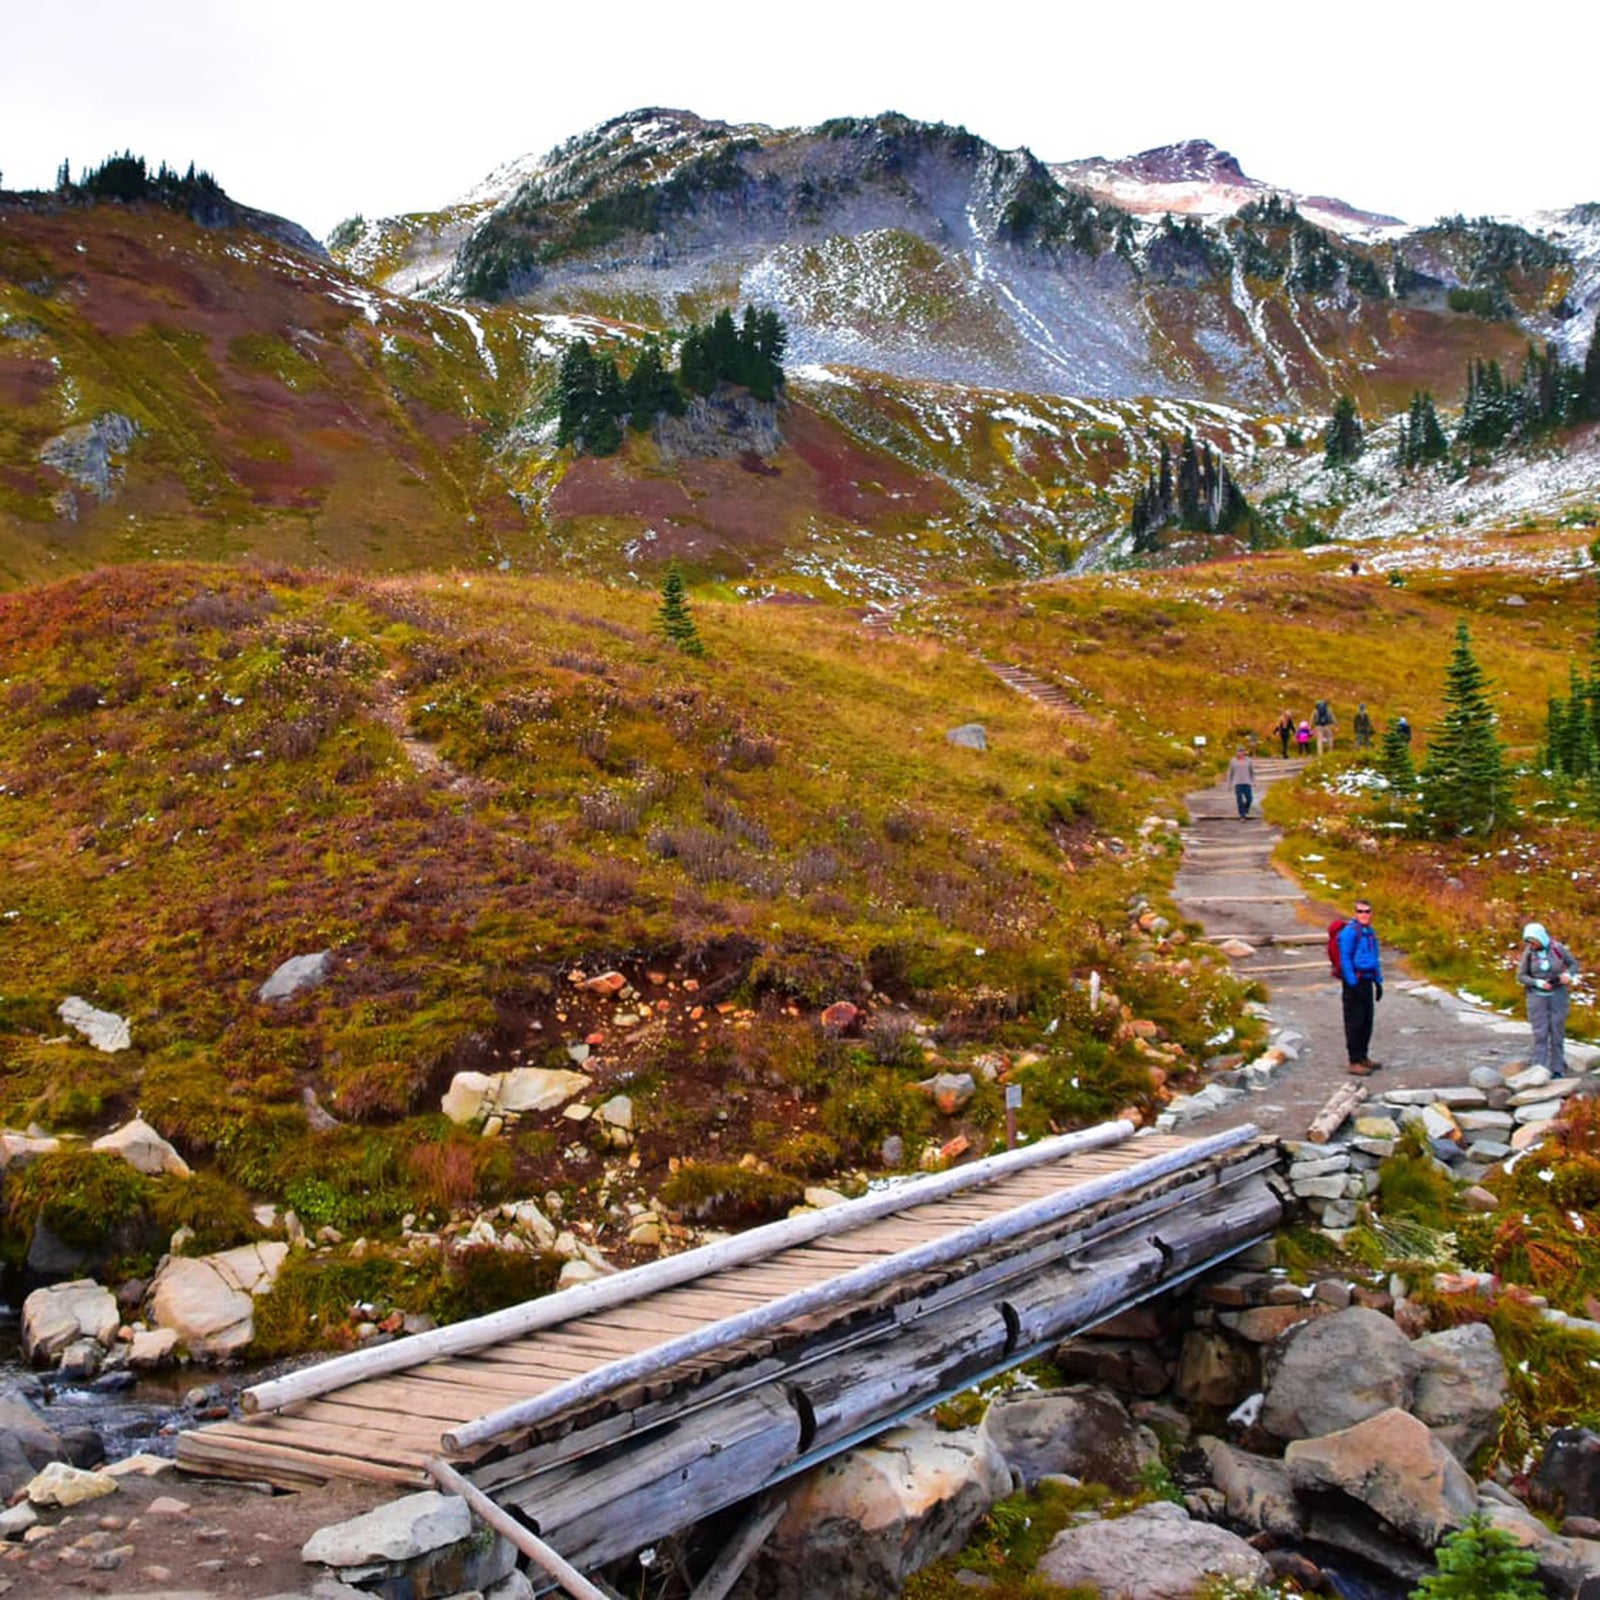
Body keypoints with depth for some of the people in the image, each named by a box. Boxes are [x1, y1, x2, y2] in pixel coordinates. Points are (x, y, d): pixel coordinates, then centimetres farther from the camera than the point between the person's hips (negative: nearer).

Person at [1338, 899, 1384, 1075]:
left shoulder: (1370, 932, 12)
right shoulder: (1349, 932, -14)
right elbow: (1345, 960, -17)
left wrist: (1378, 981, 19)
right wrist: (1353, 984, -19)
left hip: (1367, 981, 9)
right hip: (1354, 982, -8)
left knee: (1367, 1022, 14)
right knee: (1355, 1023, -4)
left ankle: (1363, 1057, 25)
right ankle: (1355, 1061, 0)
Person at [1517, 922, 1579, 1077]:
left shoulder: (1558, 948, -8)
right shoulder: (1528, 953, -7)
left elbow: (1573, 964, 2)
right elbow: (1521, 976, -4)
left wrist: (1568, 975, -20)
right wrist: (1539, 983, -20)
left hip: (1558, 994, 0)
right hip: (1537, 996, 0)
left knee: (1557, 1032, 2)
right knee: (1540, 1033, -3)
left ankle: (1558, 1069, 11)